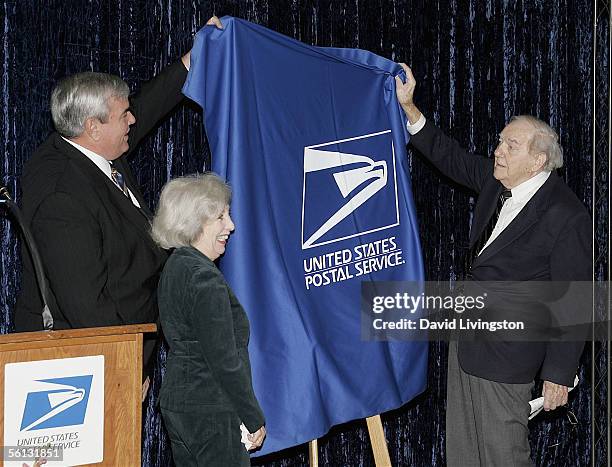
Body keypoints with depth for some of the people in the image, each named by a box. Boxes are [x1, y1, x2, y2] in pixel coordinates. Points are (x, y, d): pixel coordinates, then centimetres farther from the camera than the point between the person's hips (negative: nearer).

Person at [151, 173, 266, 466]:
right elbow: (224, 360, -19)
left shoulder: (173, 269, 11)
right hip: (212, 410, -9)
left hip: (175, 403, 9)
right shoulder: (205, 279, -18)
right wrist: (255, 419, -11)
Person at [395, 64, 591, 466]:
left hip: (507, 353, -8)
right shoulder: (495, 179, 1)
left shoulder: (567, 217, -22)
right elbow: (450, 157, 17)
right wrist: (408, 107, 7)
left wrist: (559, 375, -16)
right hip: (467, 340, 8)